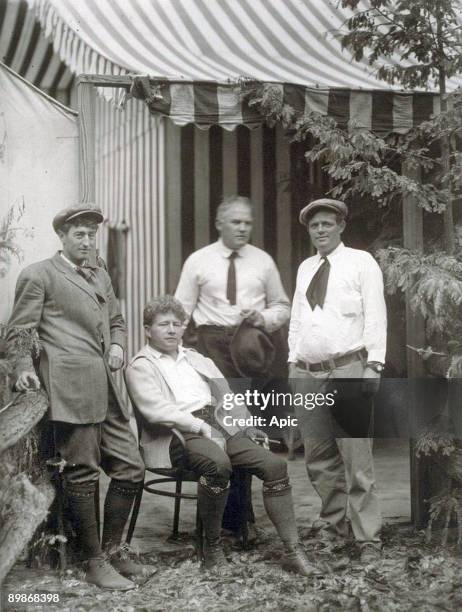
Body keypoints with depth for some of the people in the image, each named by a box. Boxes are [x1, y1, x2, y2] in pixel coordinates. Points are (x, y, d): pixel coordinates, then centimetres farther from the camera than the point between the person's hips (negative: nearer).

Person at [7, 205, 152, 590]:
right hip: (71, 388, -7)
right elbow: (19, 331, 0)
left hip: (106, 390, 8)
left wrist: (117, 345, 12)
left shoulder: (101, 278, 23)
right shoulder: (38, 275, 1)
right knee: (82, 475, -2)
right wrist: (24, 369, -14)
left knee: (131, 469, 7)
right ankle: (95, 563, 9)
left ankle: (112, 551, 21)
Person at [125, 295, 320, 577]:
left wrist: (244, 424, 8)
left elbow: (225, 394, 25)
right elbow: (155, 410, -9)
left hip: (220, 425, 6)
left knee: (275, 464, -15)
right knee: (218, 464, -38)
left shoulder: (195, 359, 28)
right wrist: (200, 427, -15)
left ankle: (294, 551, -14)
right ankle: (212, 545, -18)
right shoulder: (140, 366, 7)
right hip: (180, 434, -6)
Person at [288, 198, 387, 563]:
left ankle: (368, 540, -2)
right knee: (319, 460, 11)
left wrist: (374, 364, -12)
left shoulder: (361, 262, 2)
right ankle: (332, 526, 24)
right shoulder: (305, 268, 18)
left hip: (348, 372, -6)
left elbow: (376, 316, -4)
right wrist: (293, 362, 13)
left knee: (357, 461, -7)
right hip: (306, 374, 6)